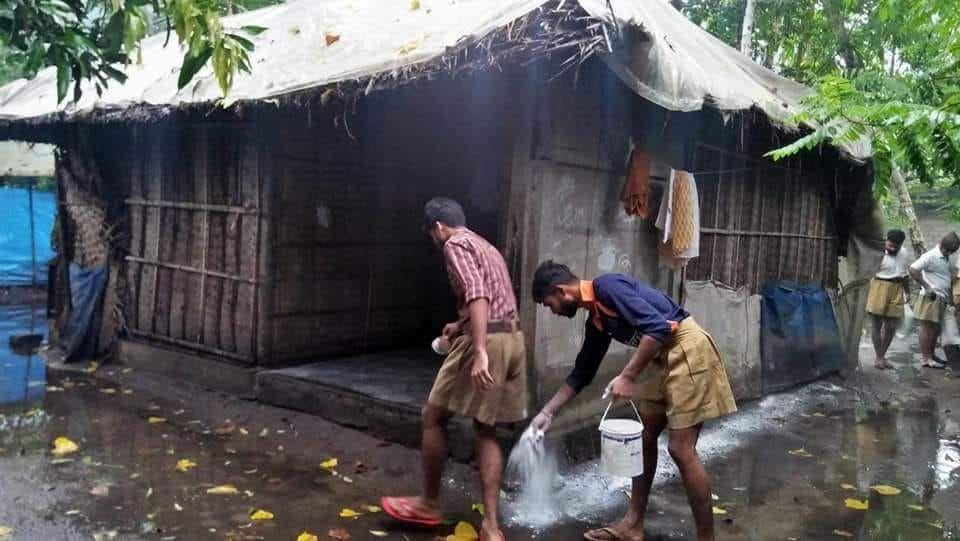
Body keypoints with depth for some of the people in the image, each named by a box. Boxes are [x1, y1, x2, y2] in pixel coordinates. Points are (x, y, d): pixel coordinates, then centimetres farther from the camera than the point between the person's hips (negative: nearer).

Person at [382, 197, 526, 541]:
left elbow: (477, 296, -20)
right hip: (512, 340, 9)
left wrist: (479, 352, -27)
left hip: (488, 342, -9)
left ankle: (429, 504, 19)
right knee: (485, 430, 11)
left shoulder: (455, 245, -5)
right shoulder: (486, 247, 24)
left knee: (433, 417, 7)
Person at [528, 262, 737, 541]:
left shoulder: (607, 287, -15)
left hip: (687, 348, -10)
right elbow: (582, 372, 22)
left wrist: (627, 377, -21)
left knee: (681, 449, -9)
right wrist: (548, 412, 23)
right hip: (666, 357, 10)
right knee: (644, 438, 13)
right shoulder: (596, 318, 13)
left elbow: (657, 327, -25)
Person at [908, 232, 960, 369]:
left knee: (936, 329, 14)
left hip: (941, 299, 9)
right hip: (931, 298, -8)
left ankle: (931, 355, 25)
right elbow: (913, 269, -22)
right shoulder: (931, 256, -13)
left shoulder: (946, 259, 14)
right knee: (927, 328, -3)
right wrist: (927, 287, -19)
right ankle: (925, 358, 1)